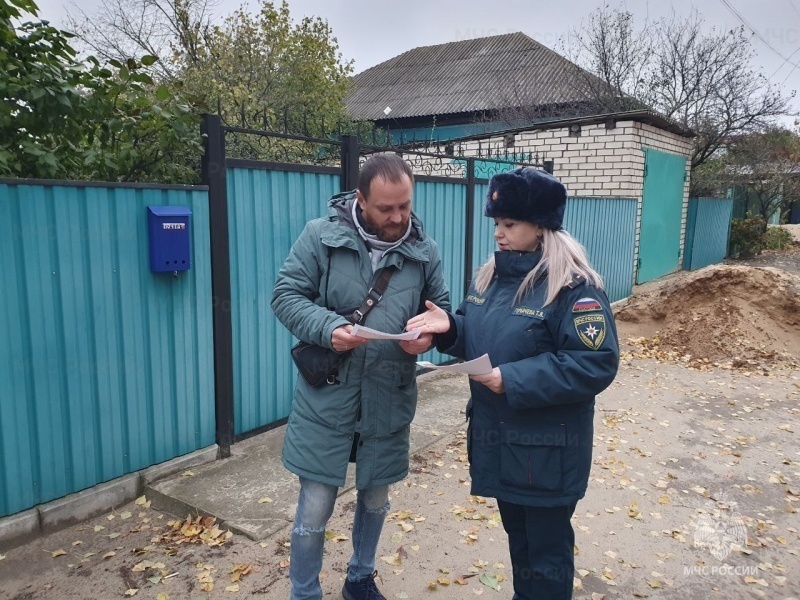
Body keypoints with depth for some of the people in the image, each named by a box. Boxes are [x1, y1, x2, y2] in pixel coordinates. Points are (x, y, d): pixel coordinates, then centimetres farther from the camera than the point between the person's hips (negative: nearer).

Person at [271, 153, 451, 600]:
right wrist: (328, 327, -25)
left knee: (375, 499, 21)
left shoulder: (425, 250, 0)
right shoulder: (321, 236, -8)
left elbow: (442, 311, 8)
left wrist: (429, 336, -15)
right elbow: (286, 295, -8)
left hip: (388, 402, 3)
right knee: (315, 509, 6)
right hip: (326, 399, -3)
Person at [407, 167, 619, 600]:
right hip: (495, 434, 8)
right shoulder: (490, 275, 4)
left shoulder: (573, 287, -20)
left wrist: (514, 380, -27)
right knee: (516, 534, 26)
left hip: (546, 447, -7)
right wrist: (449, 327, -10)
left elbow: (597, 364, -23)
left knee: (547, 549, 13)